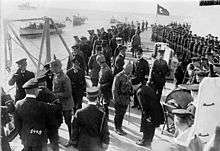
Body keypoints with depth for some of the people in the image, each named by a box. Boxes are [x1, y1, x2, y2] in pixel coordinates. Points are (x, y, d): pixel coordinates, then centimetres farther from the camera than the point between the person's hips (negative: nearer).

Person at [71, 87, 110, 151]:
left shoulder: (79, 113, -17)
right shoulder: (102, 114, -20)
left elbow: (75, 130, -5)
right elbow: (105, 132, -11)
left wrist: (75, 141, 10)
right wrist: (105, 143, 4)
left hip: (82, 145, 1)